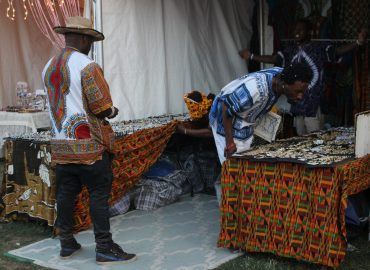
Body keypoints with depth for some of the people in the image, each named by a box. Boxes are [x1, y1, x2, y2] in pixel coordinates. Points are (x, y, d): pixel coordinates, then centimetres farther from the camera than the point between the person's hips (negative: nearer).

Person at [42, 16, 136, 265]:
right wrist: (113, 111, 5)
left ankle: (67, 244, 21)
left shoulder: (49, 67, 11)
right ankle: (104, 248, 2)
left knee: (66, 192, 12)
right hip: (88, 144, -7)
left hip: (61, 144, 7)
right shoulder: (88, 66, -13)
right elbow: (102, 108, -16)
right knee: (99, 193, -1)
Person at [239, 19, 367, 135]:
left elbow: (338, 51, -15)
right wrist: (251, 56, 0)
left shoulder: (319, 47, -4)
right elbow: (274, 59, 7)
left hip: (313, 100, -5)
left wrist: (358, 43, -30)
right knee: (301, 136, 14)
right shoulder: (290, 50, 11)